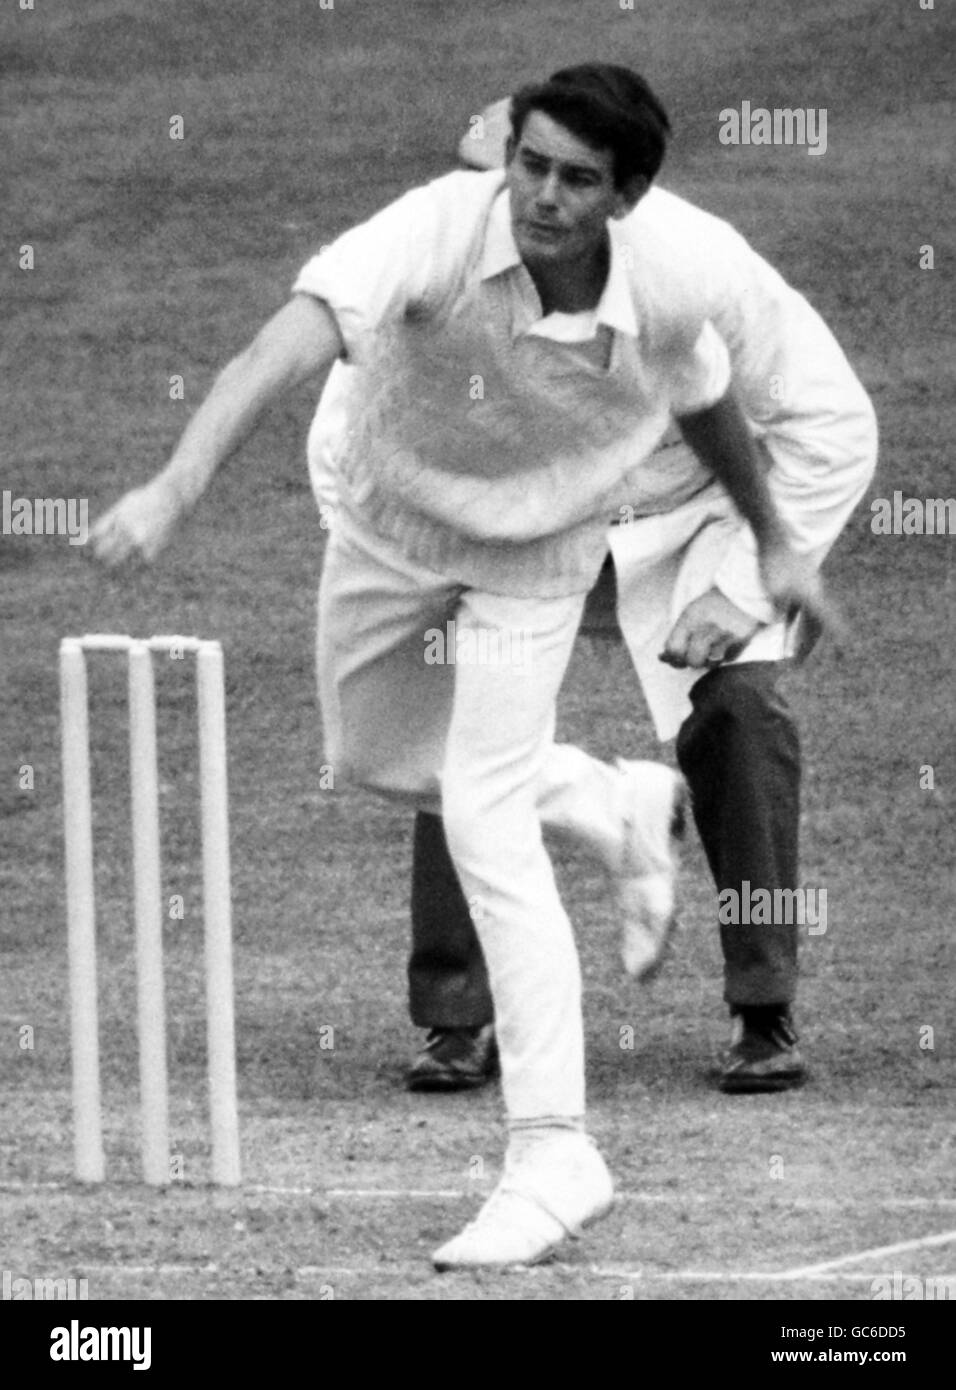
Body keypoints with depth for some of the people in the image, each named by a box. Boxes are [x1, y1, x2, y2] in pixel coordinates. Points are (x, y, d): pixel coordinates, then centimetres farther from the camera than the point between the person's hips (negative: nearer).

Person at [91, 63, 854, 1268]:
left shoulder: (669, 283, -27)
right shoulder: (437, 234, -37)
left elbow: (704, 401, -3)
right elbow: (280, 353, -51)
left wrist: (771, 542, 12)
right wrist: (175, 488, -66)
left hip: (535, 554, -2)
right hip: (392, 520, 2)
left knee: (485, 823, -15)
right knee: (376, 757, 23)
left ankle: (552, 1154, -10)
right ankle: (618, 814, 50)